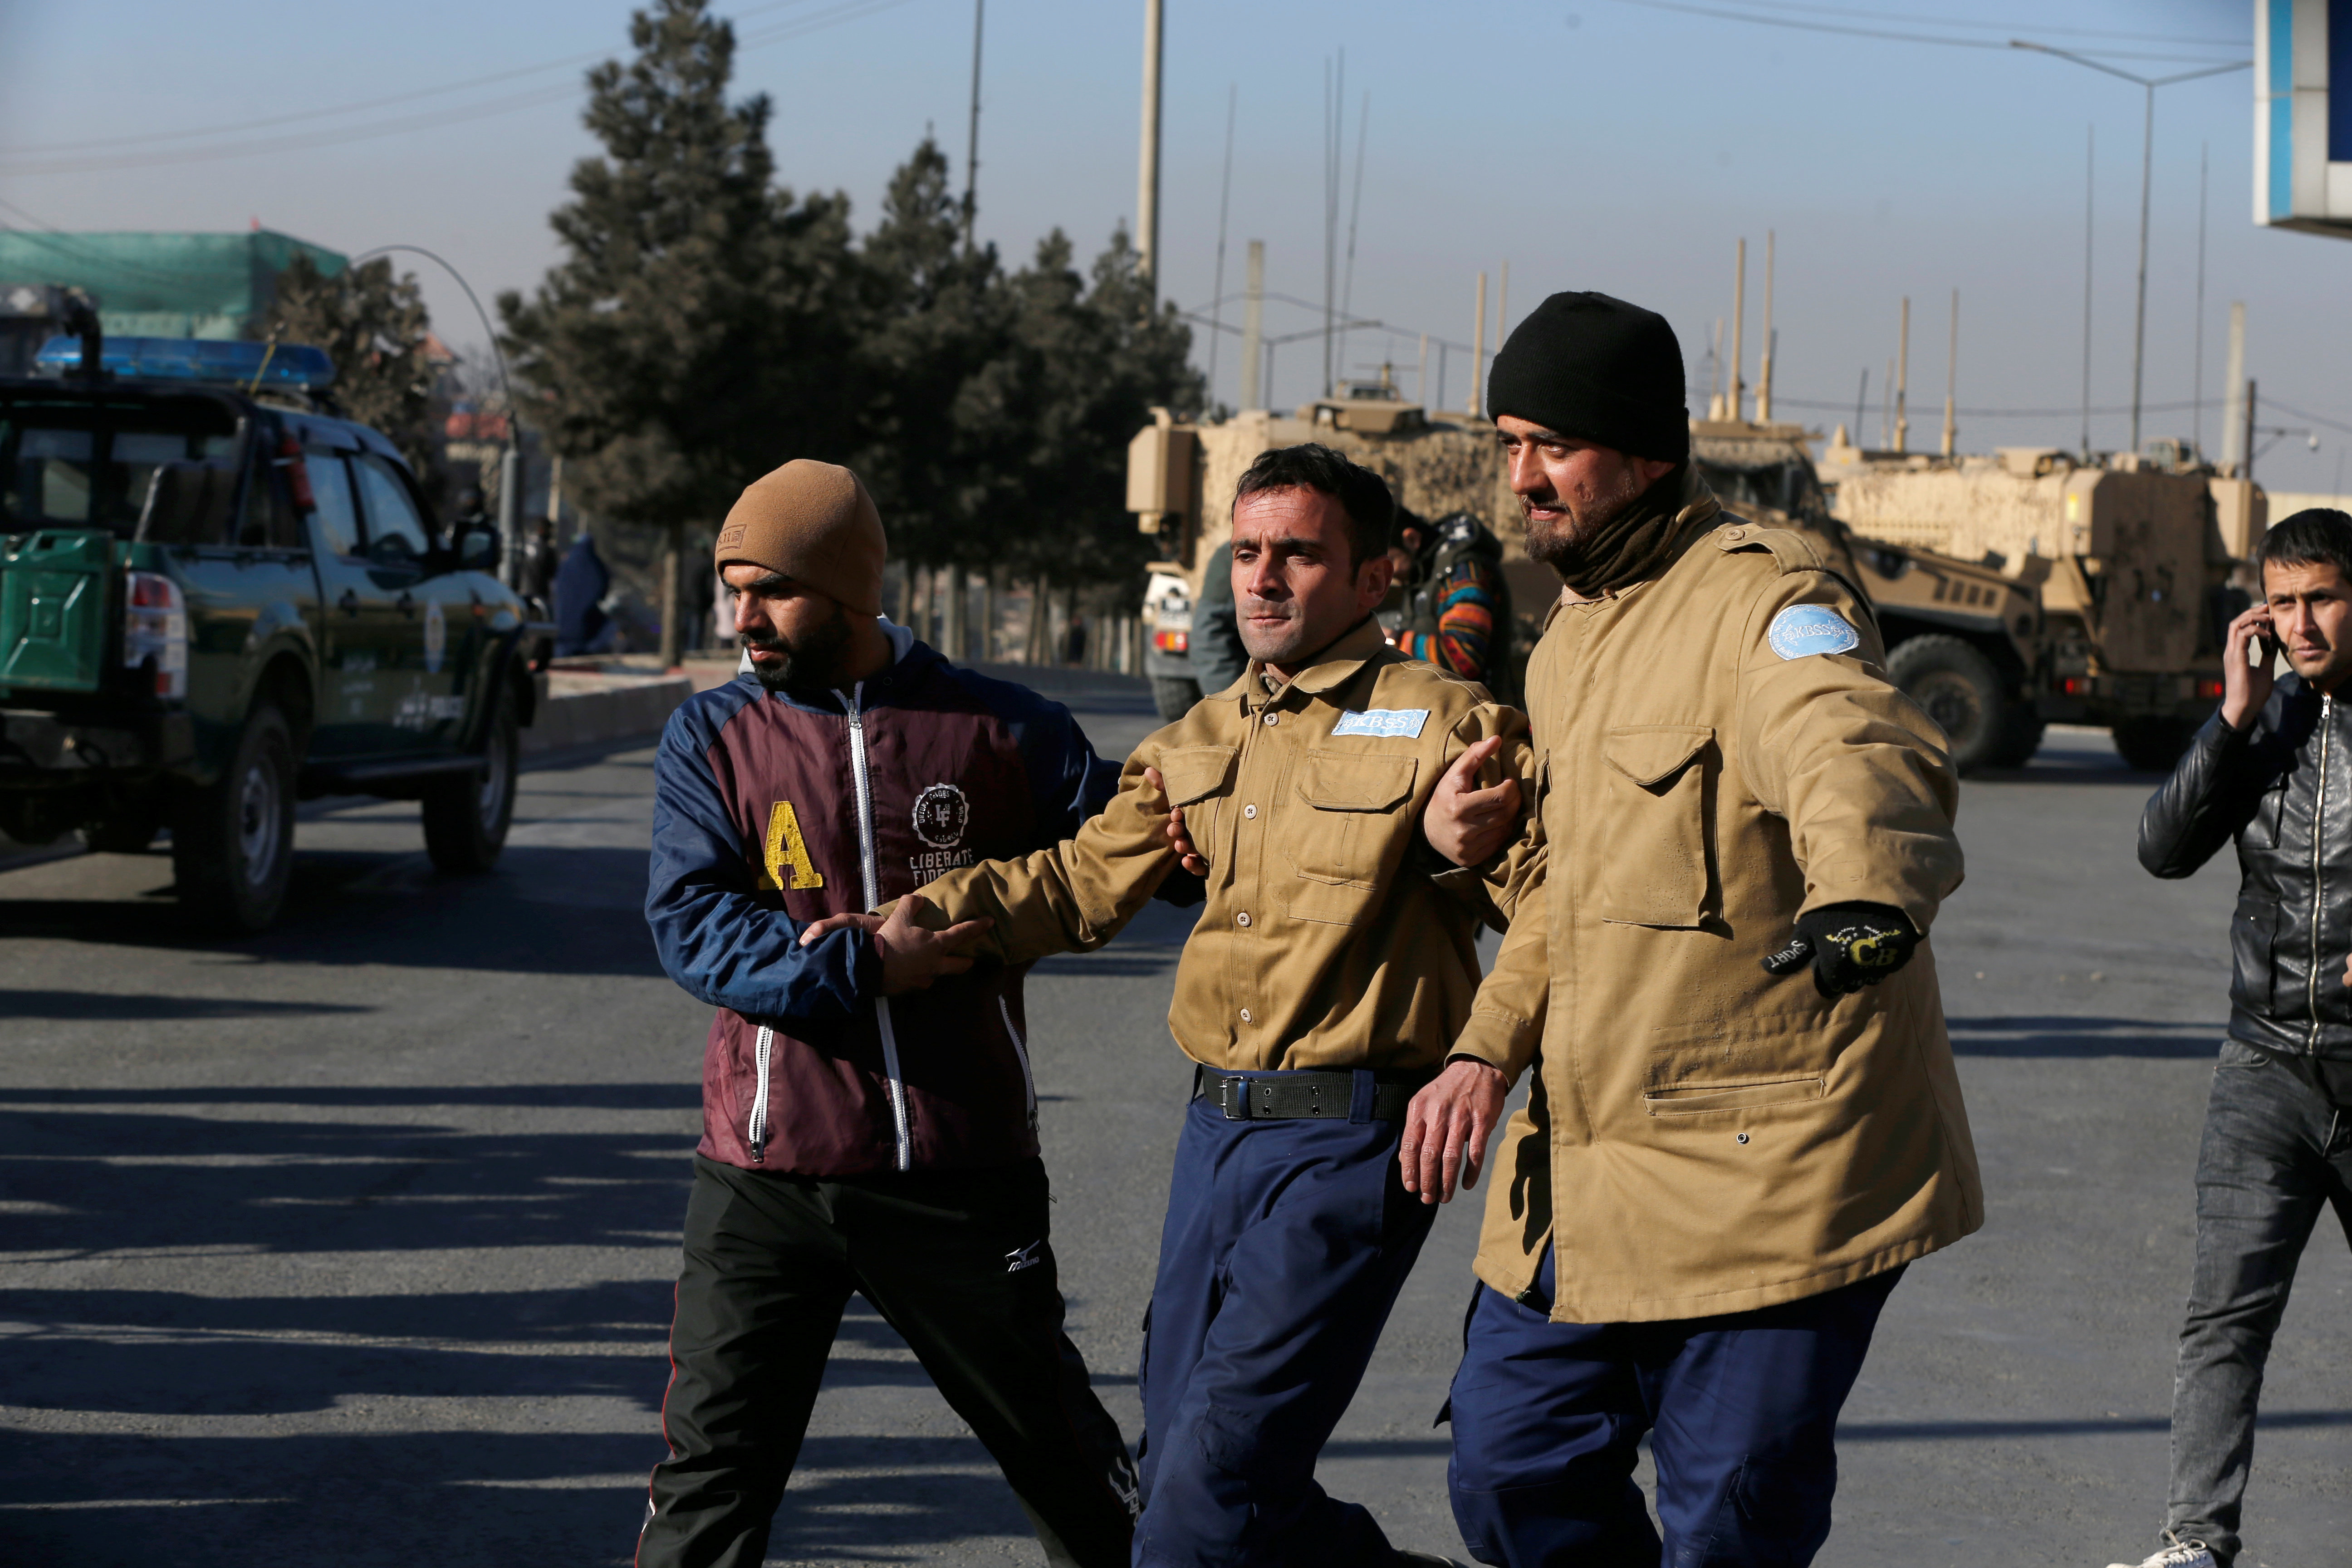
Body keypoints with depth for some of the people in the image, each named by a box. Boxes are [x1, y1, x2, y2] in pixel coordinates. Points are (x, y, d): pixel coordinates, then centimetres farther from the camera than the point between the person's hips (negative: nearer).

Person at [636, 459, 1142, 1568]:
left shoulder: (1000, 729, 3)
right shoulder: (711, 738, 4)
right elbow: (690, 925, -9)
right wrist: (862, 964, -19)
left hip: (964, 1175, 0)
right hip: (767, 1177, 0)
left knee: (1066, 1459, 11)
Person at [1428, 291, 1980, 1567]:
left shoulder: (1762, 601, -14)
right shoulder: (1570, 635, 16)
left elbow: (1865, 760, -35)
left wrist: (1863, 898, -57)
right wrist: (1491, 1043, 14)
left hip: (1763, 1169, -8)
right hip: (1581, 1168, 8)